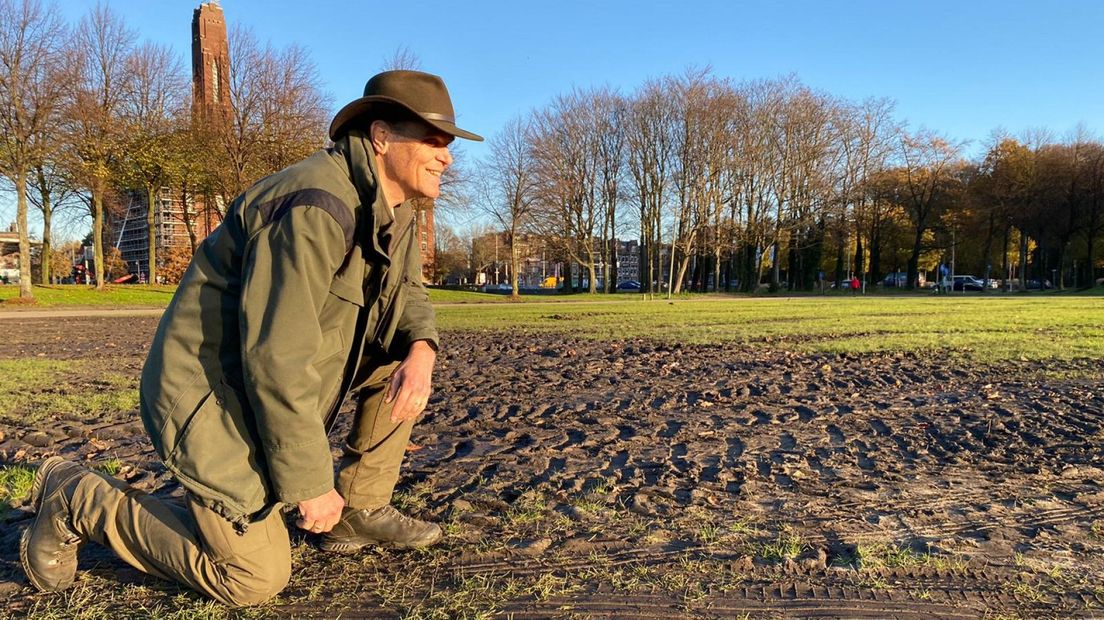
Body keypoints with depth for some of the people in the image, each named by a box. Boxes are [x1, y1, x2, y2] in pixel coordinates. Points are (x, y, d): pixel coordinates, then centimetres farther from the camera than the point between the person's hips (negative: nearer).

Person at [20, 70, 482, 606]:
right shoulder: (315, 207, -27)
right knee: (256, 579, -4)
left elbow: (406, 296, 13)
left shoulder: (394, 209, 3)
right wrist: (311, 483, -20)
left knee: (404, 356, -1)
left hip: (280, 381, 9)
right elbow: (278, 359, -28)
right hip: (213, 395, -9)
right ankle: (75, 499, 11)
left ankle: (359, 511, 10)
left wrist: (420, 350, -13)